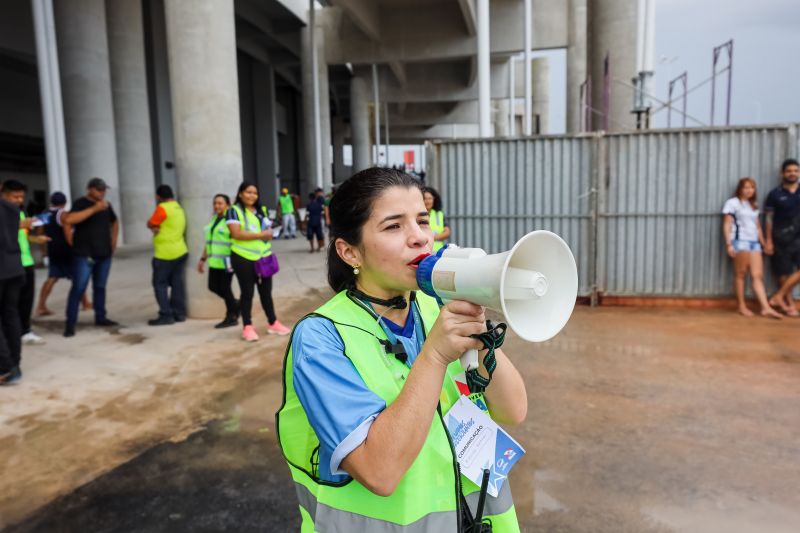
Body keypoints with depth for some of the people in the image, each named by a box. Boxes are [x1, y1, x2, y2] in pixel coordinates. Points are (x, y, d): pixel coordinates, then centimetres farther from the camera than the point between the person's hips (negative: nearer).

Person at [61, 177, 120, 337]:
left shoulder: (107, 205, 12)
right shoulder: (81, 203, -7)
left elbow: (114, 222, 30)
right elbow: (69, 219, -26)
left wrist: (113, 241, 18)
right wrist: (94, 209, -28)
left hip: (104, 253, 6)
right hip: (84, 255, -6)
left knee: (100, 287, 12)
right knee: (78, 288, -7)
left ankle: (100, 317, 20)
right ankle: (70, 323, -3)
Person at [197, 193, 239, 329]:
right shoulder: (214, 220, 16)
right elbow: (209, 241, 21)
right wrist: (203, 259, 20)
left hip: (227, 261, -8)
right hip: (215, 261, 8)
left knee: (224, 288, -1)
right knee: (213, 287, 8)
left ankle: (231, 317, 15)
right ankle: (235, 305, 27)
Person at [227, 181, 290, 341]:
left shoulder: (262, 210, 14)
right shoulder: (234, 210, -5)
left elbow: (269, 232, 19)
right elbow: (237, 234, -16)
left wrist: (269, 234, -4)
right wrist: (260, 234, -14)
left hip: (263, 257, 5)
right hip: (243, 258, -5)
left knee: (266, 292, 11)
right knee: (247, 293, 3)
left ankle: (273, 323, 19)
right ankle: (247, 327, 11)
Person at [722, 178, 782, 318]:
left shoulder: (754, 205, 23)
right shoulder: (732, 203, 3)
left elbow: (758, 226, 23)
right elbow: (727, 225, -4)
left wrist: (763, 243, 16)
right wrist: (729, 244, -12)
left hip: (754, 242, 6)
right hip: (740, 241, -6)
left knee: (758, 276, -2)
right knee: (740, 274, -2)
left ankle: (766, 307, -8)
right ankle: (742, 306, 4)